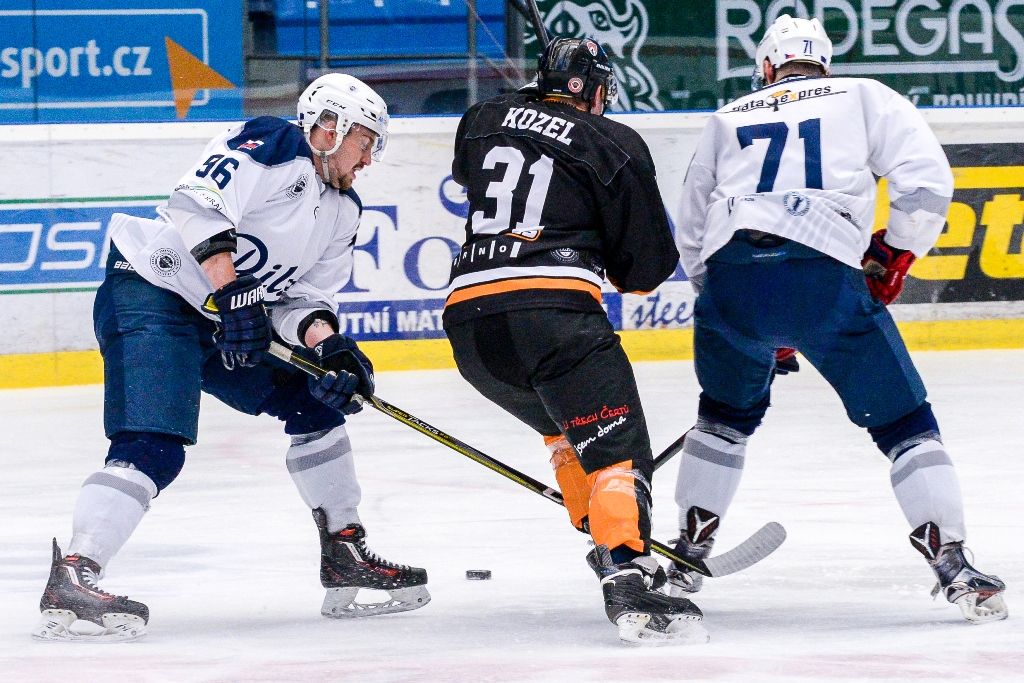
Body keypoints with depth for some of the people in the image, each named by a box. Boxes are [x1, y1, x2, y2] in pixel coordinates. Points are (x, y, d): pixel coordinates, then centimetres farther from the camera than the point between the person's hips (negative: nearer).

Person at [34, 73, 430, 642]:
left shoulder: (341, 210, 16)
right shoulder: (271, 146, -12)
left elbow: (300, 297, 13)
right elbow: (198, 201, -24)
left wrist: (327, 344, -8)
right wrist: (231, 292, -28)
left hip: (221, 319, 10)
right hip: (150, 293, -10)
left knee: (316, 401, 14)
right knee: (155, 448, -24)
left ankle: (346, 560, 23)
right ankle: (71, 582, -32)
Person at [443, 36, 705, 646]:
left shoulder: (484, 121, 21)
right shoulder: (615, 144, 7)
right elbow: (650, 266, 7)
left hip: (467, 318, 6)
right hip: (552, 309, -6)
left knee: (566, 421, 30)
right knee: (616, 445, -13)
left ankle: (609, 541, 29)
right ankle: (629, 578, -34)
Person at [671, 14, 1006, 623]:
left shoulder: (728, 121, 28)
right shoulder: (863, 98, 20)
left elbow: (691, 235, 30)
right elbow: (928, 179, 6)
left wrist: (760, 322, 36)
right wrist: (893, 255, 19)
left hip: (729, 275, 3)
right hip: (825, 276, -3)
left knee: (728, 413, 29)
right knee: (903, 422, 7)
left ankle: (687, 553, 31)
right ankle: (954, 567, -3)